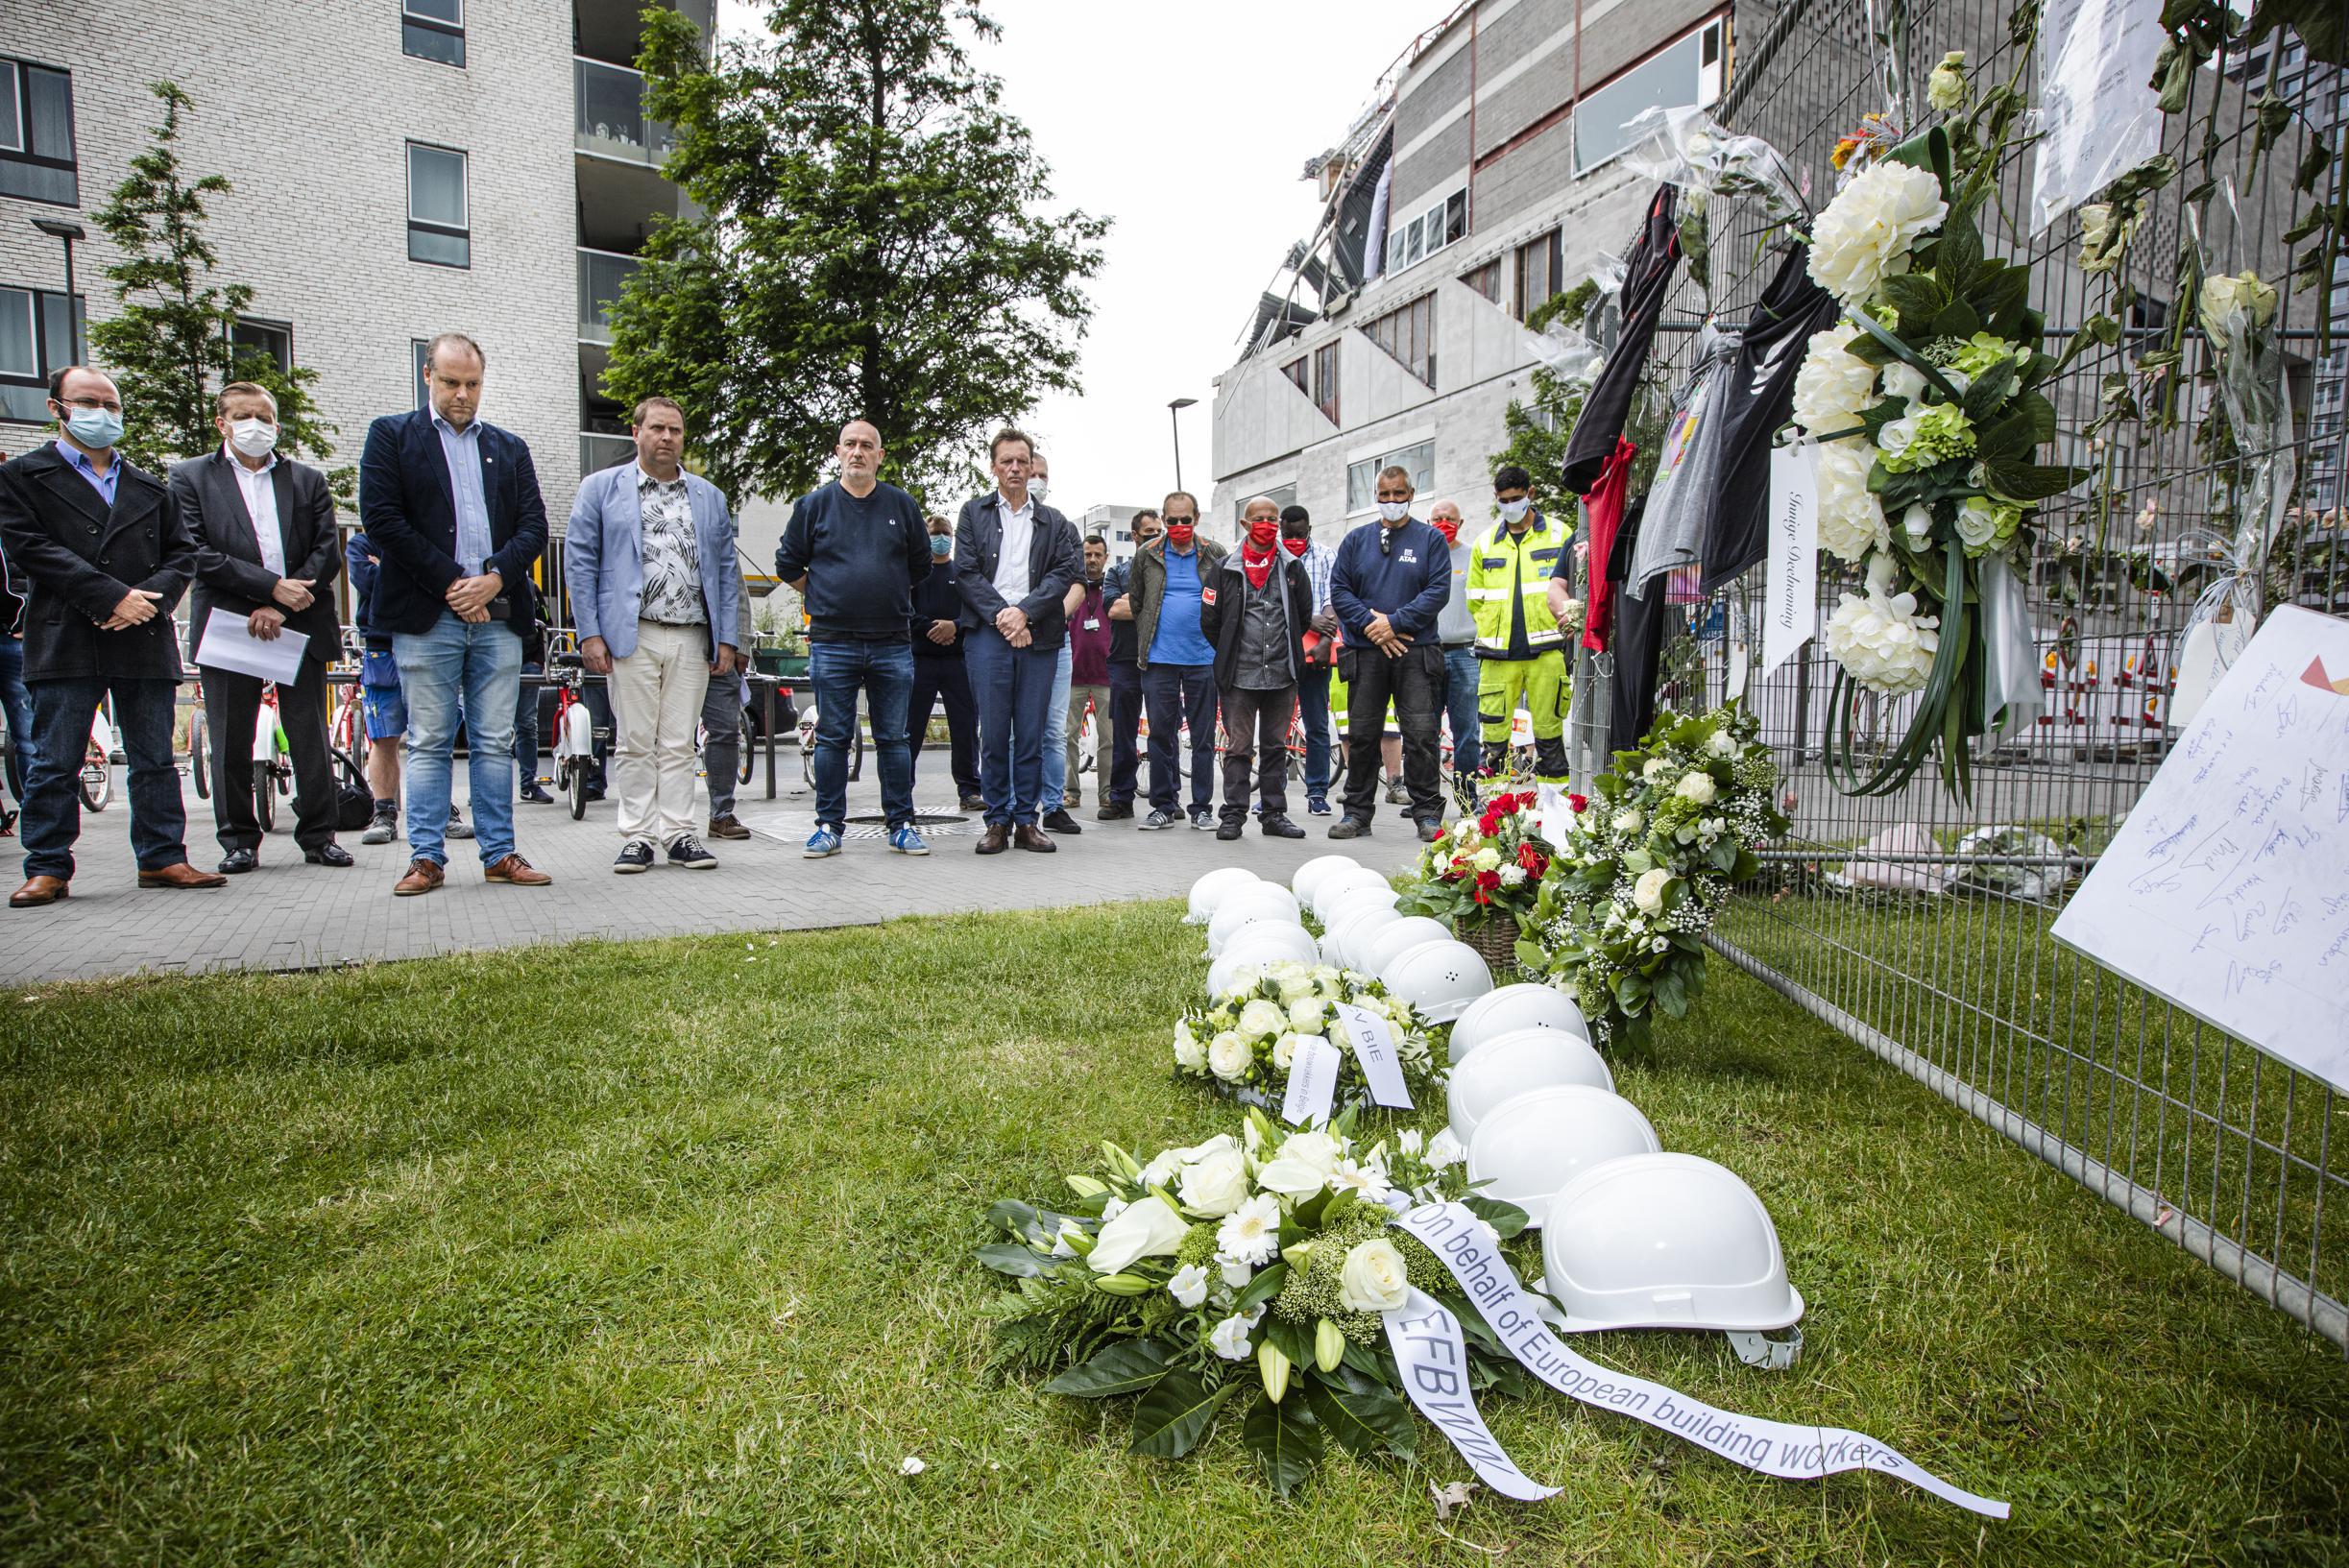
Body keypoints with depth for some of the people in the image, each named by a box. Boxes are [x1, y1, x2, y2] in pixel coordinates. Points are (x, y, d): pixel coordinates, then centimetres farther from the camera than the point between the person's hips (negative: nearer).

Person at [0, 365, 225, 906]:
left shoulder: (151, 488, 19)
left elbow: (182, 553, 12)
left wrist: (151, 598, -8)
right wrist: (113, 596, -15)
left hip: (145, 639, 3)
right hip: (64, 641, -3)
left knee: (155, 760, 5)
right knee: (54, 764, 1)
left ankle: (162, 857, 11)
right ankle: (48, 868, 8)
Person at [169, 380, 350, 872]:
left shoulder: (308, 480, 13)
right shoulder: (190, 477, 8)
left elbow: (328, 552, 3)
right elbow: (198, 554, -4)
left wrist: (281, 609, -8)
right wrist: (271, 586, -14)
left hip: (300, 625, 1)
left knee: (311, 739, 3)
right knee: (231, 743, 3)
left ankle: (319, 836, 11)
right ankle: (239, 840, 13)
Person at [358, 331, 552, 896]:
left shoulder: (510, 447, 18)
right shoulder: (391, 435, 8)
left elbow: (534, 525, 8)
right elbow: (382, 517, -4)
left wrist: (494, 580, -8)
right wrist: (451, 584, -10)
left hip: (499, 616, 3)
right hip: (426, 617, -2)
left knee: (495, 743, 5)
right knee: (428, 743, 2)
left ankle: (500, 854, 10)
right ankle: (426, 858, 8)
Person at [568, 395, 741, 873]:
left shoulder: (710, 497, 17)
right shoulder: (600, 489, 8)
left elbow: (726, 570, 15)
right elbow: (579, 562, 3)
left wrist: (728, 639, 7)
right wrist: (589, 634, -6)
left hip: (692, 640, 2)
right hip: (630, 636, -2)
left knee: (679, 743, 4)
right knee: (635, 743, 0)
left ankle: (680, 833, 9)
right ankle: (637, 835, 7)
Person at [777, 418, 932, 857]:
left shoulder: (902, 505, 9)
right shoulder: (815, 505, 6)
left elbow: (921, 564, 19)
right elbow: (787, 563, 14)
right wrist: (824, 596, 11)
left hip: (892, 644, 1)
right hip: (832, 643, -1)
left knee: (894, 739, 4)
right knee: (832, 738, 3)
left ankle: (902, 825, 11)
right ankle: (829, 825, 11)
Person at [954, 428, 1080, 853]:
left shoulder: (1054, 522, 16)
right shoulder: (974, 512, 13)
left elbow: (1065, 572, 3)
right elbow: (966, 571, 3)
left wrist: (1024, 612, -10)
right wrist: (1001, 616, -9)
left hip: (1038, 635, 1)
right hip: (987, 632, -1)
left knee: (1032, 733, 2)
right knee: (993, 733, -2)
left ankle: (1027, 821, 9)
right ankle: (997, 821, 6)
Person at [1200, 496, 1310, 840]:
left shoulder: (1293, 567, 8)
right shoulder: (1225, 568, 2)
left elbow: (1304, 616, 16)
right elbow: (1209, 620, 5)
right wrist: (1230, 657, 9)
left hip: (1282, 674, 2)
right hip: (1239, 676, -2)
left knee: (1276, 746, 9)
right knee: (1238, 747, 0)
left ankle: (1274, 814, 16)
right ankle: (1234, 814, 6)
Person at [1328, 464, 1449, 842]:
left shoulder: (1431, 539, 7)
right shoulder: (1357, 540, 13)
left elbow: (1438, 590, -4)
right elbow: (1339, 590, 6)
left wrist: (1394, 622, -13)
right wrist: (1371, 623, -8)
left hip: (1416, 653, -2)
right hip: (1365, 653, 2)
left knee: (1421, 734, -6)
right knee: (1361, 735, 5)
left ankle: (1428, 814, 2)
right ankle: (1357, 813, 14)